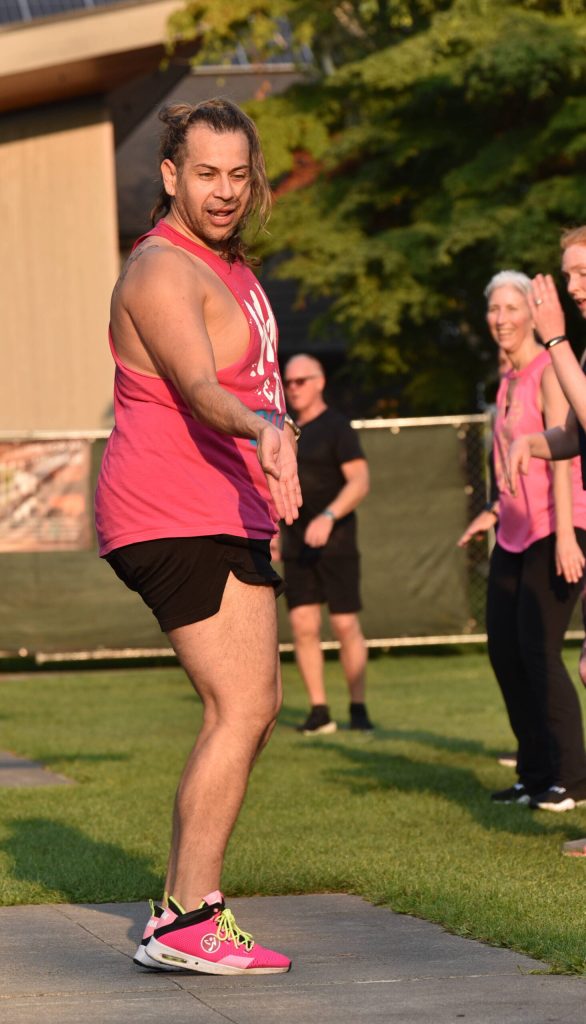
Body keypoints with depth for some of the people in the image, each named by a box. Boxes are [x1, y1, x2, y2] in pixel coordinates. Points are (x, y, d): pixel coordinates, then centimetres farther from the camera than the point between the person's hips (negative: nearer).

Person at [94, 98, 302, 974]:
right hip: (172, 517, -10)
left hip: (228, 515, 10)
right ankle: (187, 925, -16)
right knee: (240, 709, -16)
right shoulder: (163, 272, -16)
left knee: (254, 707, 11)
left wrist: (268, 492, 29)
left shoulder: (228, 264, 17)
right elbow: (201, 390, -32)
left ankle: (181, 908, 16)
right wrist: (266, 430, -50)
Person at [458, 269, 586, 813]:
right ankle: (536, 774, 15)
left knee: (537, 649, -12)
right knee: (504, 648, 6)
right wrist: (496, 513, 23)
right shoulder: (508, 380, 15)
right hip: (515, 530, 9)